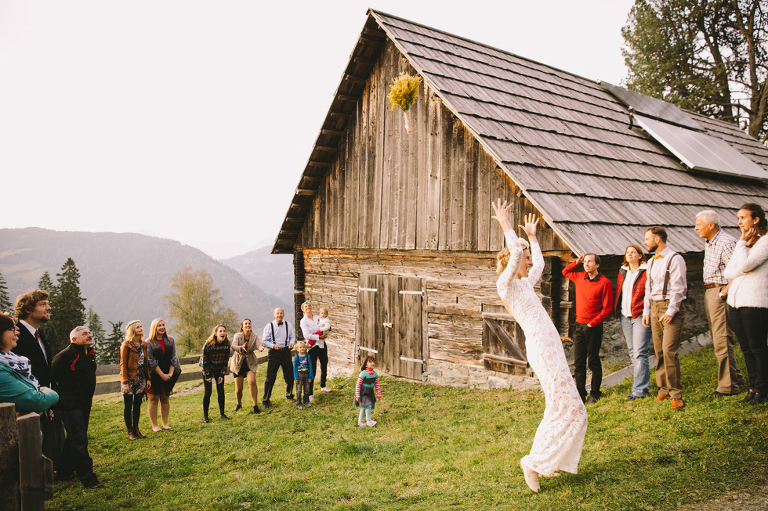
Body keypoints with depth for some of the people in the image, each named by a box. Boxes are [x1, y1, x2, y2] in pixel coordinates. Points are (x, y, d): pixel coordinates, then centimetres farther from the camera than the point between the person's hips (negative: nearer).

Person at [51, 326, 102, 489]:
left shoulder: (90, 354, 12)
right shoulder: (66, 355, -15)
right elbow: (51, 376, -17)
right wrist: (58, 397, -11)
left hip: (85, 404, 9)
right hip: (70, 405, -9)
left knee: (74, 438, 17)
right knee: (79, 441, -8)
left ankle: (64, 472, 31)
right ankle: (88, 478, -4)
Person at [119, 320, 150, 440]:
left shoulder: (144, 345, 8)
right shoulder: (126, 345, -9)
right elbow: (123, 364, -11)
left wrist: (148, 378, 7)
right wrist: (125, 382, -15)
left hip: (141, 378, 5)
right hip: (130, 378, -5)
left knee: (138, 404, 10)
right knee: (128, 406, 3)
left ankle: (136, 429, 19)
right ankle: (130, 432, 10)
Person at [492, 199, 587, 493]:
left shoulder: (524, 283, 19)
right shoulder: (506, 283, -8)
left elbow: (539, 263, 37)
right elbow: (515, 253, -22)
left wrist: (532, 236, 39)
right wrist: (505, 224, -12)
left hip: (550, 348, 10)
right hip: (542, 349, -10)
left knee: (560, 410, 14)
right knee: (571, 410, -8)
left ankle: (544, 462, 23)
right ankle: (534, 462, 1)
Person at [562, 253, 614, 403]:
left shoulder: (604, 282, -10)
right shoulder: (579, 277, 8)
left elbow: (607, 309, -10)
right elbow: (565, 272, 28)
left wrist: (593, 323, -12)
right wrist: (577, 262, 11)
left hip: (593, 328, -5)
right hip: (579, 327, 5)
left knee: (593, 361, 4)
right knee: (578, 362, 6)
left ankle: (595, 393, 16)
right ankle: (580, 393, 13)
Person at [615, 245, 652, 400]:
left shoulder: (646, 271, -4)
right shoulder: (622, 272, 15)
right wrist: (617, 310, 13)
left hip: (640, 316, -7)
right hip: (625, 316, 7)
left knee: (639, 353, -10)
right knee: (632, 352, 11)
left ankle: (640, 389, -7)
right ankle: (640, 383, 21)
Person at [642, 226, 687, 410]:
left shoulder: (675, 259, -7)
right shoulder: (651, 262, 17)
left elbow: (678, 288, -12)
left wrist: (670, 312, -17)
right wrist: (646, 311, 14)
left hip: (671, 307, -7)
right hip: (655, 307, 7)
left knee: (669, 350, -14)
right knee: (658, 351, 7)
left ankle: (676, 394, -9)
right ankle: (664, 389, 16)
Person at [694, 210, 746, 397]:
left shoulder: (726, 243, -16)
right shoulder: (709, 243, 14)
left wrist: (724, 293, -19)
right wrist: (708, 293, 14)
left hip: (720, 293, -10)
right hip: (709, 291, 10)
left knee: (722, 341, -7)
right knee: (718, 338, 16)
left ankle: (728, 386, -1)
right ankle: (736, 377, 29)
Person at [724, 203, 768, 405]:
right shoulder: (743, 243, 16)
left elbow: (744, 265, -19)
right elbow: (728, 272, 8)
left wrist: (742, 242, -7)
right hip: (735, 300, 7)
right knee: (746, 348, 11)